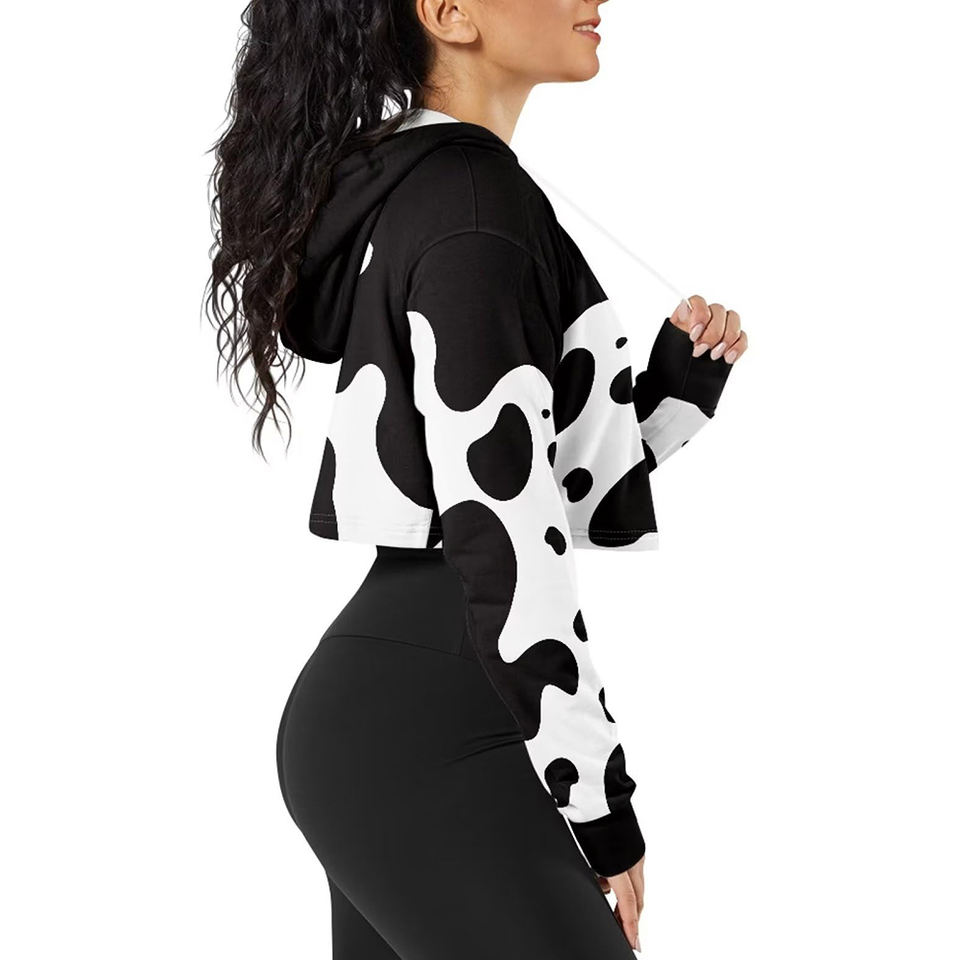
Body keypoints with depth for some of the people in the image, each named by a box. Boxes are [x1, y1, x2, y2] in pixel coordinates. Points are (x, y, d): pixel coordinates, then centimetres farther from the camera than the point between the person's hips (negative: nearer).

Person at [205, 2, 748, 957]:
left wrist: (682, 379, 8)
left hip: (368, 707, 10)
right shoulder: (474, 199, -14)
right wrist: (601, 812, -14)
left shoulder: (399, 191, 16)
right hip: (425, 744, -10)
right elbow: (501, 545, -20)